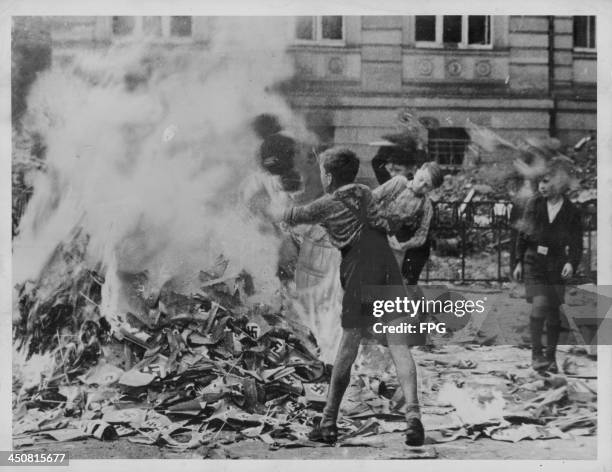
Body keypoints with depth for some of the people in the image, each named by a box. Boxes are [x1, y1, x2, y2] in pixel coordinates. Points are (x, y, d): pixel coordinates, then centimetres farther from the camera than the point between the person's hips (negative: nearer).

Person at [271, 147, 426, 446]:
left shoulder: (327, 204, 8)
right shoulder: (364, 193, 21)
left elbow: (292, 217, 21)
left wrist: (275, 211, 44)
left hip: (359, 270, -3)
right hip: (388, 267, 3)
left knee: (348, 347, 3)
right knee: (398, 345, -3)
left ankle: (329, 423, 9)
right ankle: (413, 414, -19)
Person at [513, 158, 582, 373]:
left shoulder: (571, 212, -2)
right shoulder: (534, 205, 1)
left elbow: (576, 243, -2)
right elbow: (522, 235, 9)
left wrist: (571, 263, -19)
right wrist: (519, 262, 7)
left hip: (556, 266, 0)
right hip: (534, 262, 0)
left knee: (554, 312, 5)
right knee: (539, 304, -17)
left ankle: (551, 357, 19)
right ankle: (536, 352, -7)